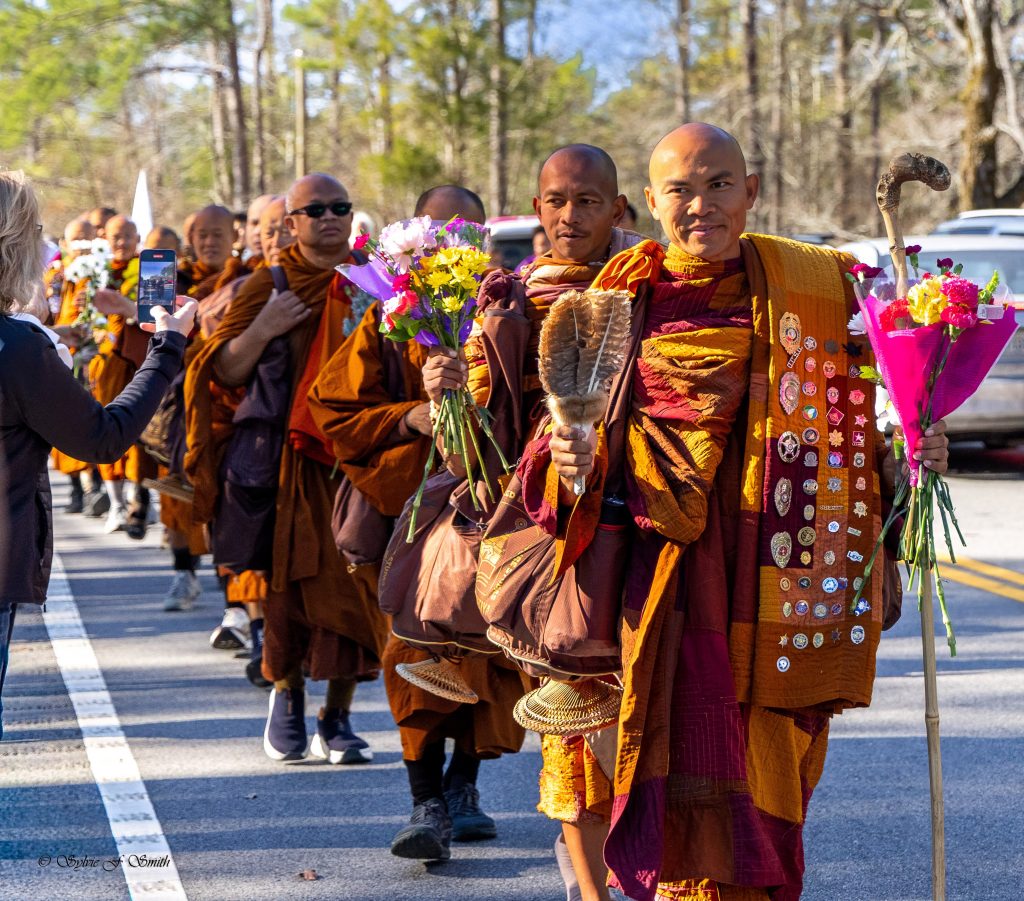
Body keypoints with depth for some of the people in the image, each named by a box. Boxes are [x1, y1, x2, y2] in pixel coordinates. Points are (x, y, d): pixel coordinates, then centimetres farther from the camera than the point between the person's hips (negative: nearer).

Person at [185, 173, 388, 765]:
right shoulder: (271, 287, 3)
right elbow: (226, 373, -1)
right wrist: (263, 328, -16)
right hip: (294, 461, -1)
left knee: (357, 588, -1)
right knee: (293, 583, -1)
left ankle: (338, 718, 9)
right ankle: (288, 693, 24)